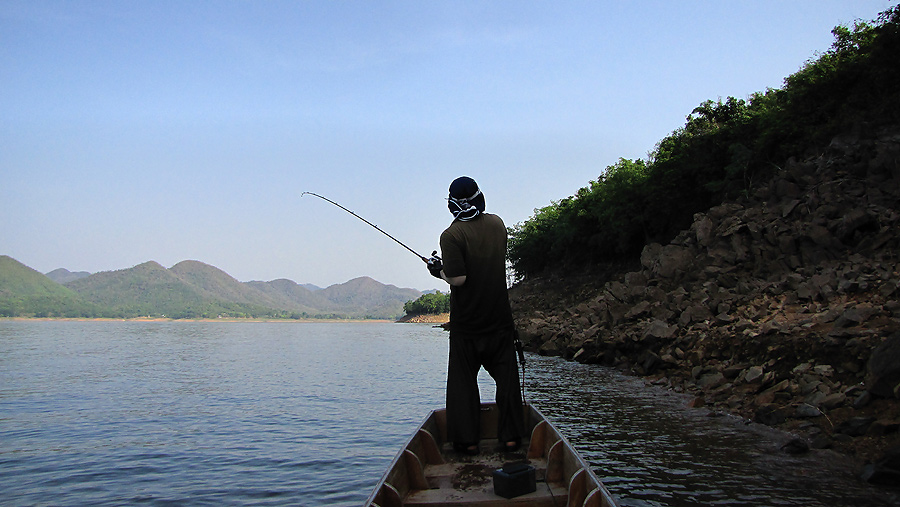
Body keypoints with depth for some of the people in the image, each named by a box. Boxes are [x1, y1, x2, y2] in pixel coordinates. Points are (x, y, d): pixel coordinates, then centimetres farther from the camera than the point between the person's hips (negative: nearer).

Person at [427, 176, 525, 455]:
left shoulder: (451, 235, -16)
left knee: (463, 382, 8)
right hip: (500, 318, 4)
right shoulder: (497, 224, 2)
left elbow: (458, 278, -23)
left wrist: (440, 271, -3)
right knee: (506, 378, 10)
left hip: (466, 323, -4)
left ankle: (468, 440, 11)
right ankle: (511, 436, 13)